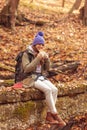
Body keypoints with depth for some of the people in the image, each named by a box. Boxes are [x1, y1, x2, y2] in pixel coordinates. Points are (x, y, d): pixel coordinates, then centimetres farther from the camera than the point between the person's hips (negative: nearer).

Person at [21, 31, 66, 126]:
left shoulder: (42, 54, 9)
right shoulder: (27, 54, -9)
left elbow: (47, 69, 10)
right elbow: (27, 69, -20)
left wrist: (47, 58, -9)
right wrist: (37, 58, -24)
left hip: (41, 78, 6)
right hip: (31, 79, -6)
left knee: (54, 89, -19)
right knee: (48, 90, -29)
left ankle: (49, 116, -17)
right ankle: (55, 115, -21)